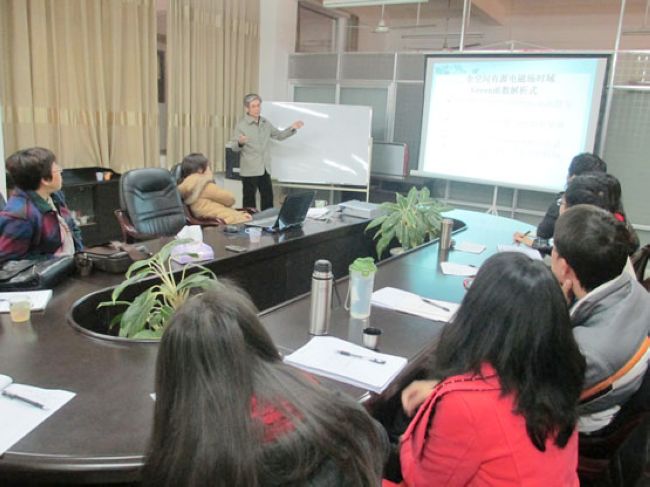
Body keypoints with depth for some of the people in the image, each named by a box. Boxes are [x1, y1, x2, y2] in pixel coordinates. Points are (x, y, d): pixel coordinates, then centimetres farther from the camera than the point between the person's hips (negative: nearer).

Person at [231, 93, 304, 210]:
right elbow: (234, 148, -11)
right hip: (249, 170, -6)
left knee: (268, 197, 12)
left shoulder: (265, 123, 8)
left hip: (265, 168, 6)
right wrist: (240, 143, -34)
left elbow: (279, 135, 19)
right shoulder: (241, 125, -8)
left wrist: (292, 128, 4)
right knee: (249, 199, 3)